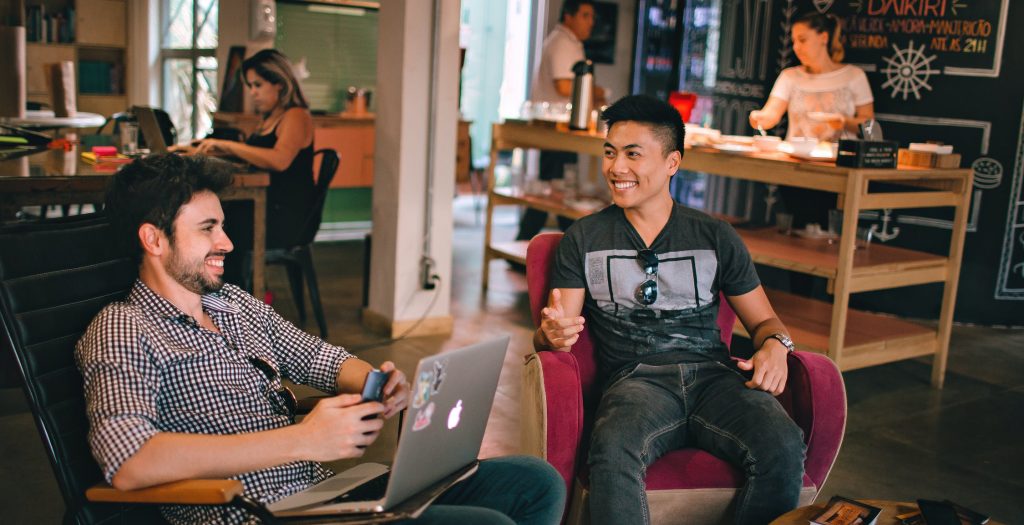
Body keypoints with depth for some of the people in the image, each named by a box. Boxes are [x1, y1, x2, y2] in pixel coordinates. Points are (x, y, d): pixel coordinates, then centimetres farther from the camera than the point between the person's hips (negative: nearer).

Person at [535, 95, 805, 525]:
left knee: (784, 448, -30)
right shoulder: (584, 239, 13)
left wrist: (775, 345, -4)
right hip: (636, 379, -1)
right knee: (612, 450, -37)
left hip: (713, 375, 2)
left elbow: (763, 319, 21)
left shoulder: (717, 238, 16)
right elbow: (552, 332, 8)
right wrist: (553, 335, -18)